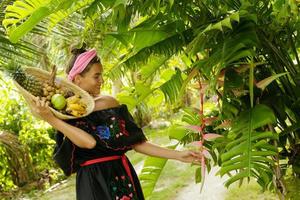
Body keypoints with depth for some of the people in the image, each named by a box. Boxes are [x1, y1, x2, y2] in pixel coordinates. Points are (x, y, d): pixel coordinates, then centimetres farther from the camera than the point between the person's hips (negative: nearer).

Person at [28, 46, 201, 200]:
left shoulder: (110, 102, 4)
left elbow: (136, 142, 4)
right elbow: (89, 142, -26)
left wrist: (178, 155, 1)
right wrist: (49, 118, -33)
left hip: (123, 174, 4)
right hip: (94, 182, -4)